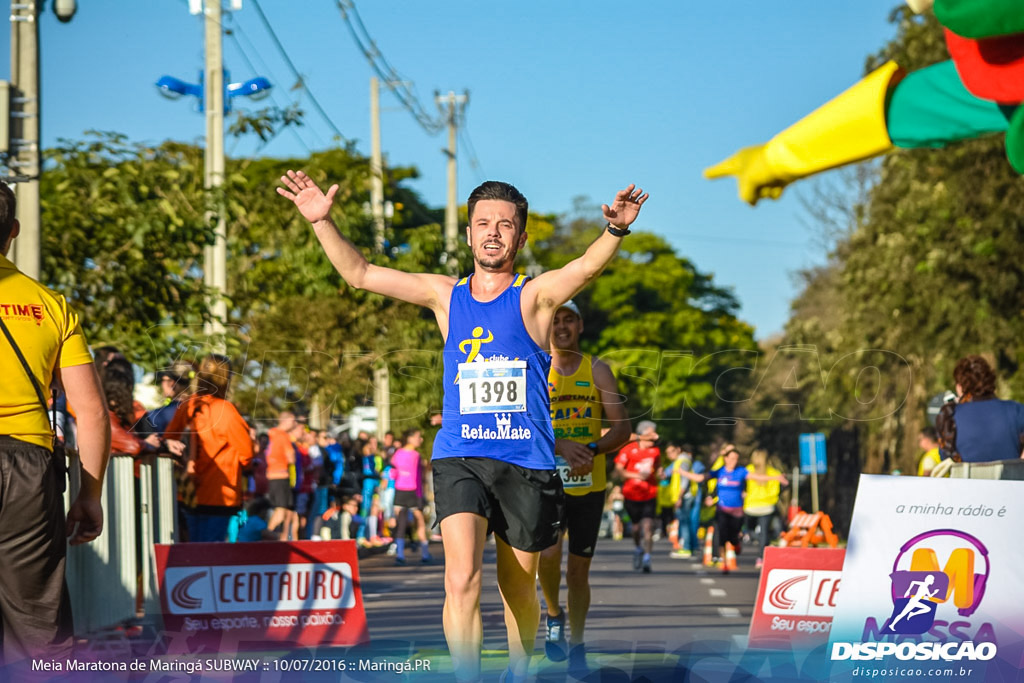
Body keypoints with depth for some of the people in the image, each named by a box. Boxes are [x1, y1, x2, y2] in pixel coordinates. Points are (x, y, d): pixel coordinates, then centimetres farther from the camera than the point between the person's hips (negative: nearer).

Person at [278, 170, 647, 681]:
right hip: (459, 459, 1)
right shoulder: (446, 295, 10)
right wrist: (322, 222, -2)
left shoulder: (535, 296, 1)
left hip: (526, 462, -1)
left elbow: (588, 267, -20)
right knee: (461, 578, -19)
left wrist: (616, 231, -40)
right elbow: (359, 274, 11)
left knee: (518, 588, 12)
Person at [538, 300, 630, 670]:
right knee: (548, 553, -22)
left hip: (590, 484, 2)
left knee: (579, 569, 8)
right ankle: (554, 616, 7)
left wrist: (592, 450, -19)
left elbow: (622, 428, -1)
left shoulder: (598, 370, 3)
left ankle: (577, 646, 21)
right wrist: (560, 445, -23)